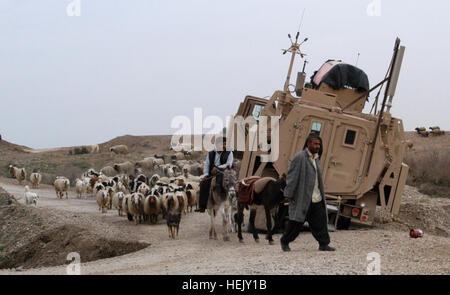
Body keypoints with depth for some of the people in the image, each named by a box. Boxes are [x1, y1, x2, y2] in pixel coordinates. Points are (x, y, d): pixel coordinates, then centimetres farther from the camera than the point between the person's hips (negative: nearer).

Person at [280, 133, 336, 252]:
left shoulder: (316, 159, 16)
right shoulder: (299, 157, -10)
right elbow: (292, 177, -12)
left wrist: (321, 195, 18)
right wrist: (289, 195, -15)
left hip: (317, 199, 7)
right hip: (302, 198, -7)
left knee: (320, 222, 2)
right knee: (296, 222, 1)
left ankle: (323, 244, 7)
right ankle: (284, 242, 16)